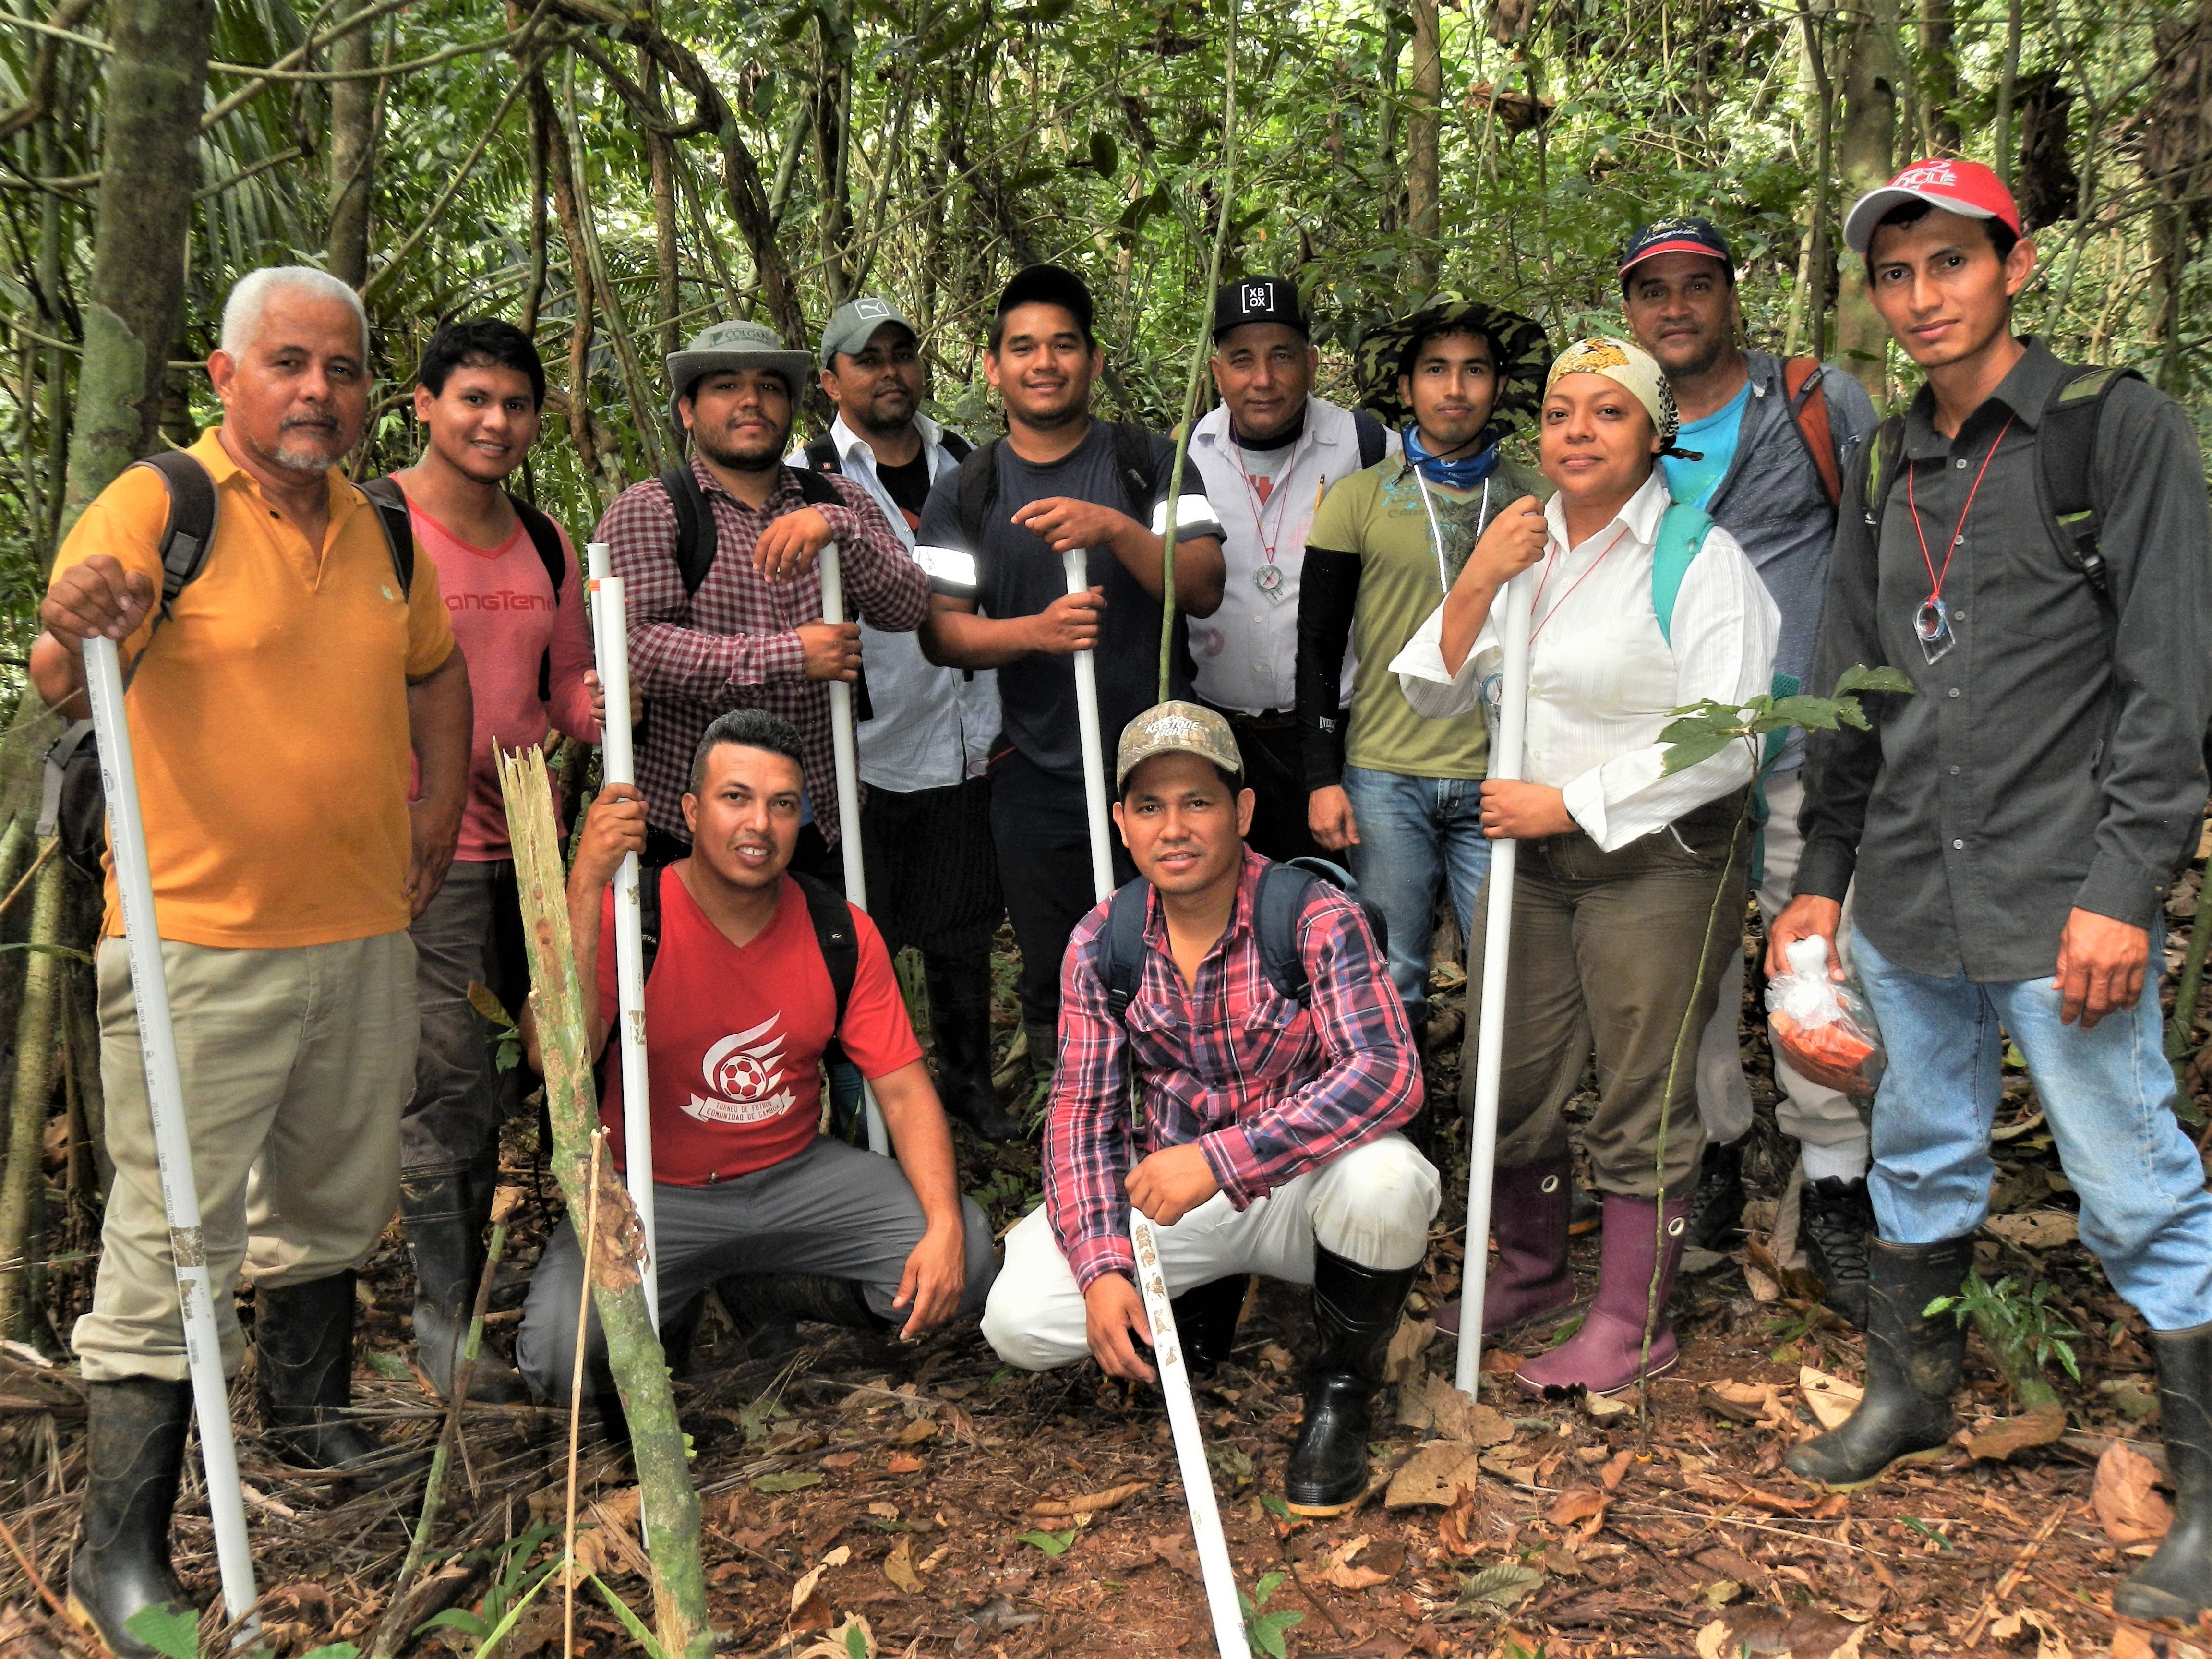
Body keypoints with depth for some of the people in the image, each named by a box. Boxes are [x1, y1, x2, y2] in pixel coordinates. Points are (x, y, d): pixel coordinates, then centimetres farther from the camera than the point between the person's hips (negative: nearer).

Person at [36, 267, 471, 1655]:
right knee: (173, 1240, -3)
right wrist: (75, 633, -45)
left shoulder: (384, 530, 10)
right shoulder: (159, 504, -10)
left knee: (335, 1196, 21)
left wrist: (441, 799, 13)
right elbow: (65, 685, -22)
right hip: (203, 947, -6)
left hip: (367, 933, 7)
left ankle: (309, 1411, 43)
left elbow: (434, 666, 25)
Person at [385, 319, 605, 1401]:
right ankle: (446, 1320, 11)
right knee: (448, 1088, -3)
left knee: (499, 1086, 15)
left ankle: (479, 1286, 31)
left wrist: (594, 704, -1)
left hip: (525, 842, 7)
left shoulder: (544, 544, 13)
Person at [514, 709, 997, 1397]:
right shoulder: (629, 914, -14)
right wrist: (586, 884, -37)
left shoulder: (842, 932, -4)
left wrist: (944, 1226, -21)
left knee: (964, 1258, -18)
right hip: (652, 1193, -3)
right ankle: (664, 1312, 9)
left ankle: (756, 1291, 6)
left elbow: (904, 1089, -5)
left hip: (796, 1174, 3)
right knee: (561, 1355, -28)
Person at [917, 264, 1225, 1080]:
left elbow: (1204, 590, -8)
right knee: (1053, 984, 10)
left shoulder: (1152, 464, 4)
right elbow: (940, 632, -1)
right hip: (1037, 777, 1)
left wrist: (1116, 529, -24)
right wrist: (1034, 630, -20)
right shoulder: (963, 495, 7)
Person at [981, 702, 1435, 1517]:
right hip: (1172, 1188, 3)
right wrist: (1102, 1271, -17)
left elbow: (1389, 1074, -30)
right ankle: (1196, 1304, 15)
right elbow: (1083, 1113, -3)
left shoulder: (1315, 917, -18)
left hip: (1300, 1182, -3)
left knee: (1384, 1179, -37)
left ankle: (1341, 1388, -7)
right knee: (1018, 1319, -18)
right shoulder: (1101, 944, -5)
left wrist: (1220, 1160, -37)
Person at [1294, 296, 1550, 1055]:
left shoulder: (1540, 501, 7)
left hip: (1503, 777, 1)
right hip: (1383, 778, -1)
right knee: (1389, 982, 7)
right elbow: (1317, 648, 4)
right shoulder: (1359, 500, 4)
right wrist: (1323, 777, -3)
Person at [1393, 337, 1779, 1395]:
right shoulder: (1521, 543, 9)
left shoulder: (1700, 557, -10)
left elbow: (1721, 745, -17)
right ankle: (1531, 1274, 34)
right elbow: (1436, 694, 10)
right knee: (1505, 1084, 12)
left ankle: (1633, 1323, 17)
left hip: (1658, 862, -6)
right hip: (1531, 853, 6)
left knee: (1640, 1103, 2)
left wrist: (1568, 803, -16)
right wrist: (1476, 584, -6)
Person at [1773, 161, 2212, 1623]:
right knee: (1922, 1159, 18)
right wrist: (1824, 877, 15)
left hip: (2061, 902, -6)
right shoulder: (1888, 467, 14)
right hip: (1908, 901, 6)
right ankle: (1912, 1396, 35)